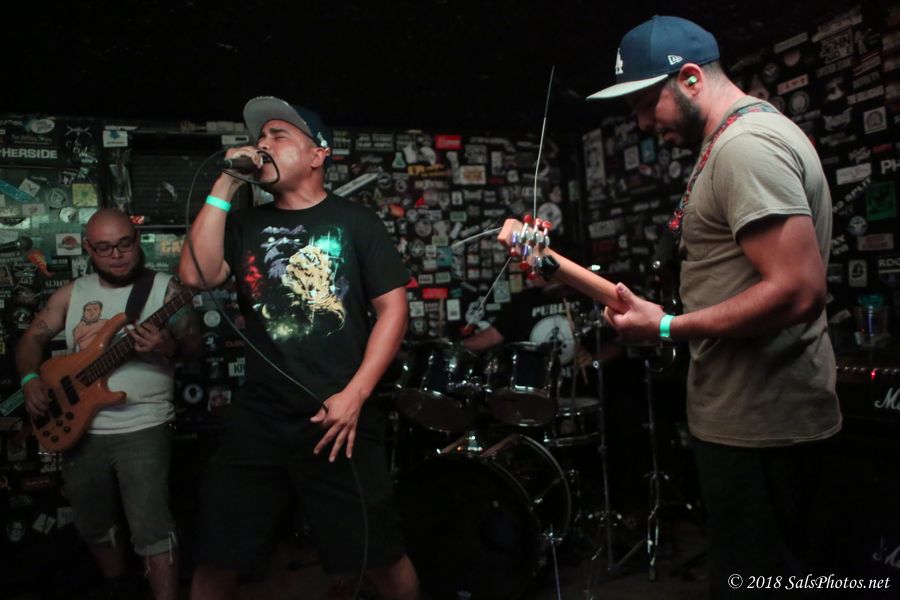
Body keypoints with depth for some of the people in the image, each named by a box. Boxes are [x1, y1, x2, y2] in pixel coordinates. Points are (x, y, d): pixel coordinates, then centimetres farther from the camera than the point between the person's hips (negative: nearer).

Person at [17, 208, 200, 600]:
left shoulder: (164, 288, -5)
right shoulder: (71, 293, 6)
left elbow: (194, 345, -5)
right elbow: (32, 338, 13)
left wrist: (169, 347, -27)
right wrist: (31, 379, -6)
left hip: (143, 427, -5)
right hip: (79, 428, 5)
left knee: (151, 529, -13)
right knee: (93, 527, 19)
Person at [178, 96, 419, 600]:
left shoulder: (354, 221, 2)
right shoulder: (246, 224, 12)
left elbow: (393, 307, -2)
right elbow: (198, 275, -4)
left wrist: (354, 395, -11)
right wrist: (225, 186, -4)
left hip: (340, 416, -3)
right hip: (258, 420, 3)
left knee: (382, 560, 6)